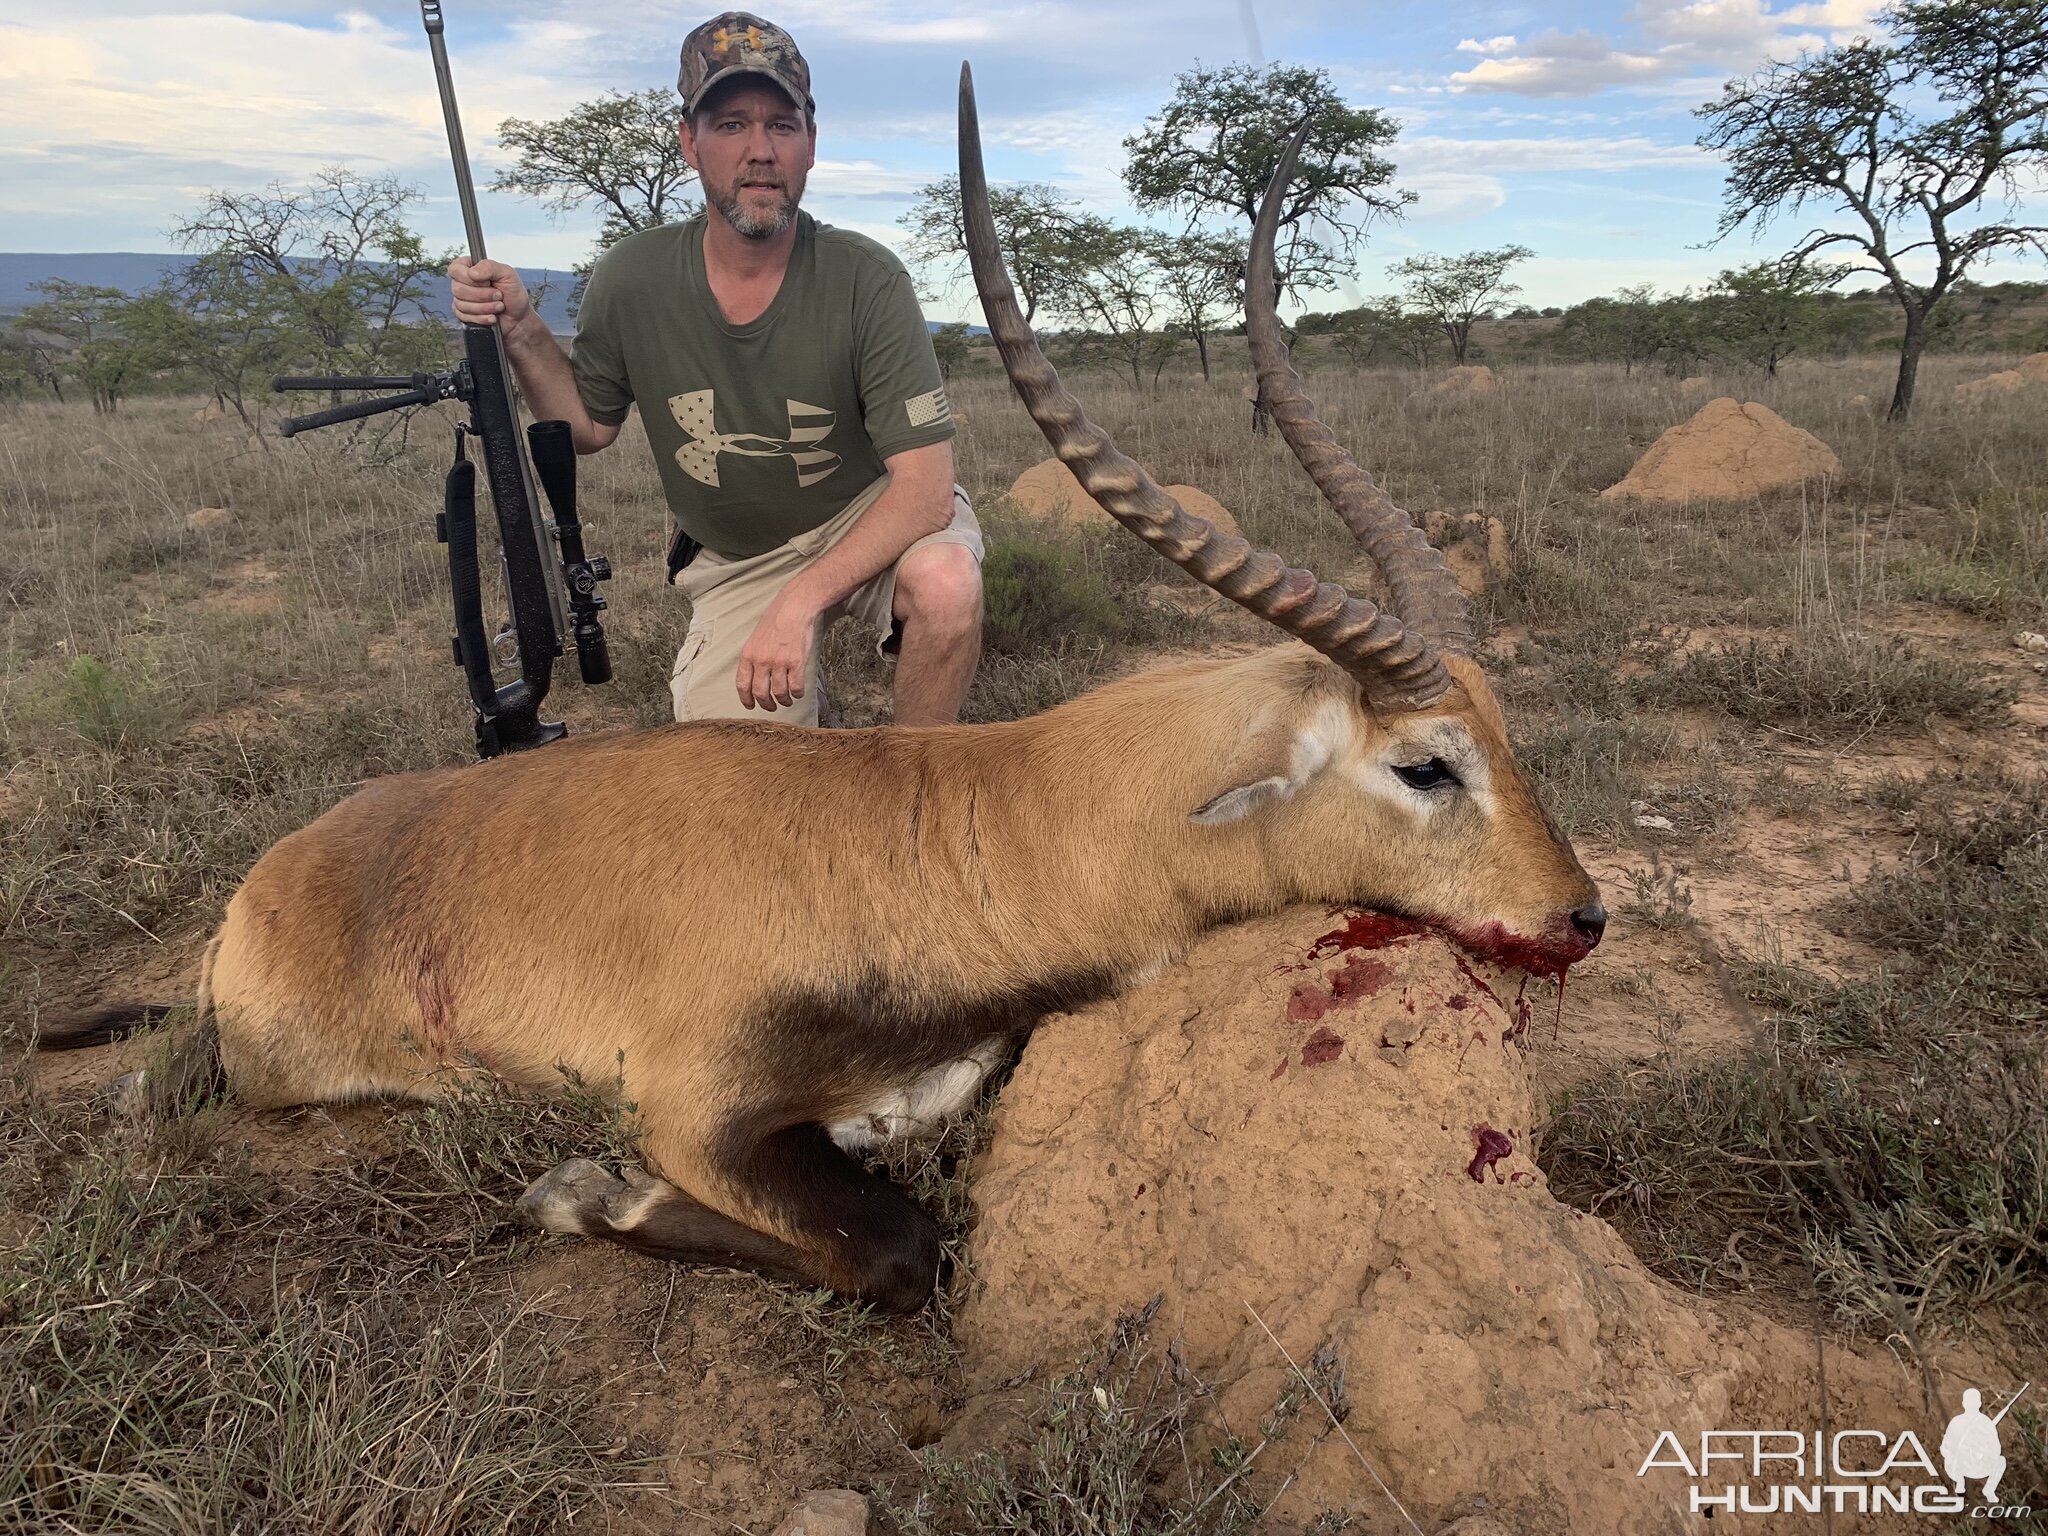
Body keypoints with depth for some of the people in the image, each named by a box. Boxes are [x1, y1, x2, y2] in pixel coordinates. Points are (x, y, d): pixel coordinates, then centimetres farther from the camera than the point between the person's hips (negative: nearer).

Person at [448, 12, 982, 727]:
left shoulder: (866, 279, -22)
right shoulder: (631, 278, -12)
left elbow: (926, 487, -27)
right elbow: (590, 426, 6)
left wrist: (800, 600, -36)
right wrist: (521, 332, -13)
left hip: (870, 520, -2)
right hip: (733, 560, 3)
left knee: (944, 582, -36)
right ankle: (798, 700, 26)